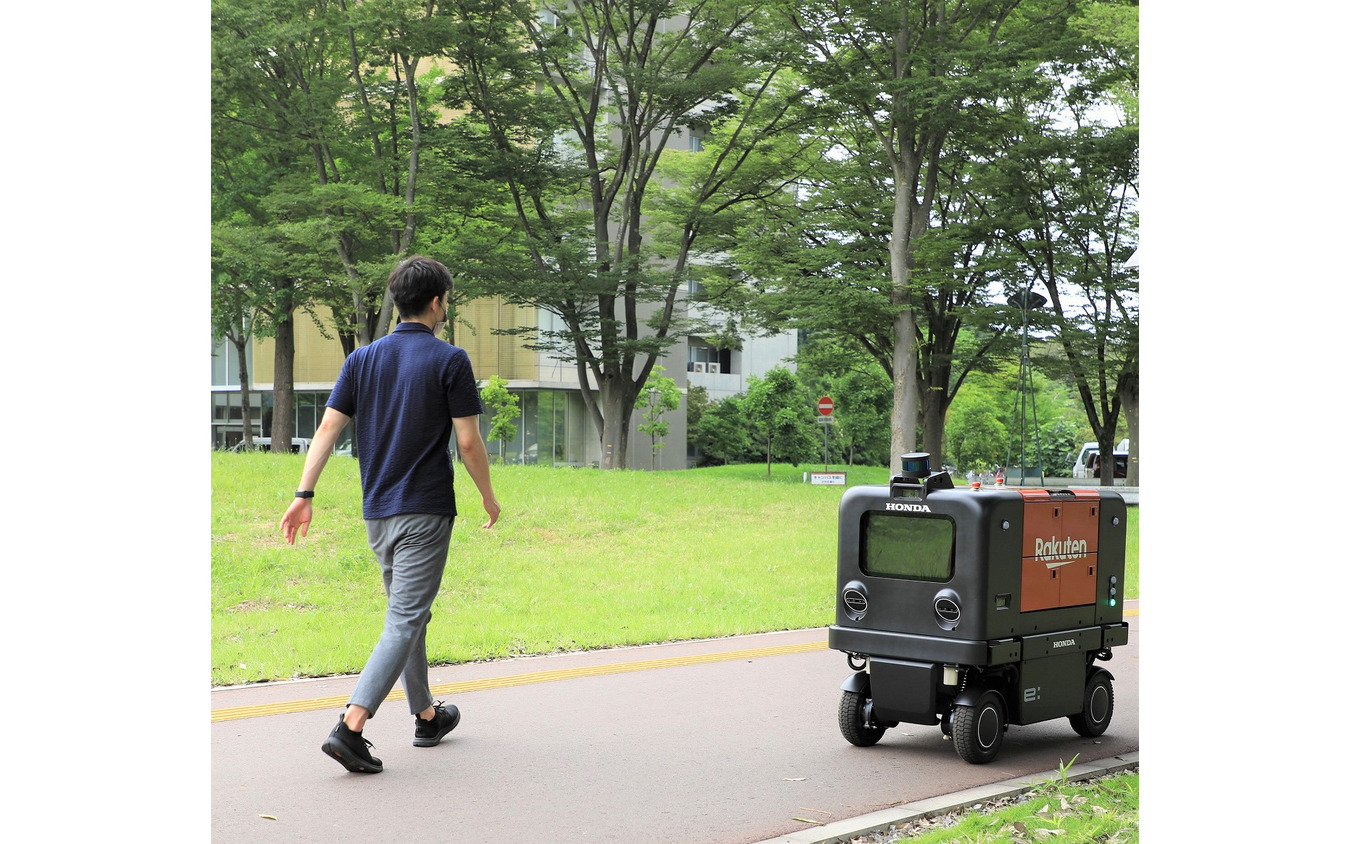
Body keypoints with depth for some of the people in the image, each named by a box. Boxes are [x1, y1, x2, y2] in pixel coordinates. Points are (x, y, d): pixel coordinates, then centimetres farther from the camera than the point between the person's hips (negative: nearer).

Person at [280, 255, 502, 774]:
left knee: (409, 615, 20)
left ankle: (426, 716, 32)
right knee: (404, 621, -8)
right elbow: (468, 442, -10)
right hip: (425, 511, -6)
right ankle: (350, 727, -20)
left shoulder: (363, 358, 7)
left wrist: (304, 493, 0)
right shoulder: (450, 361, -8)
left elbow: (328, 427, 1)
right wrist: (489, 497, 4)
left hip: (377, 512, 6)